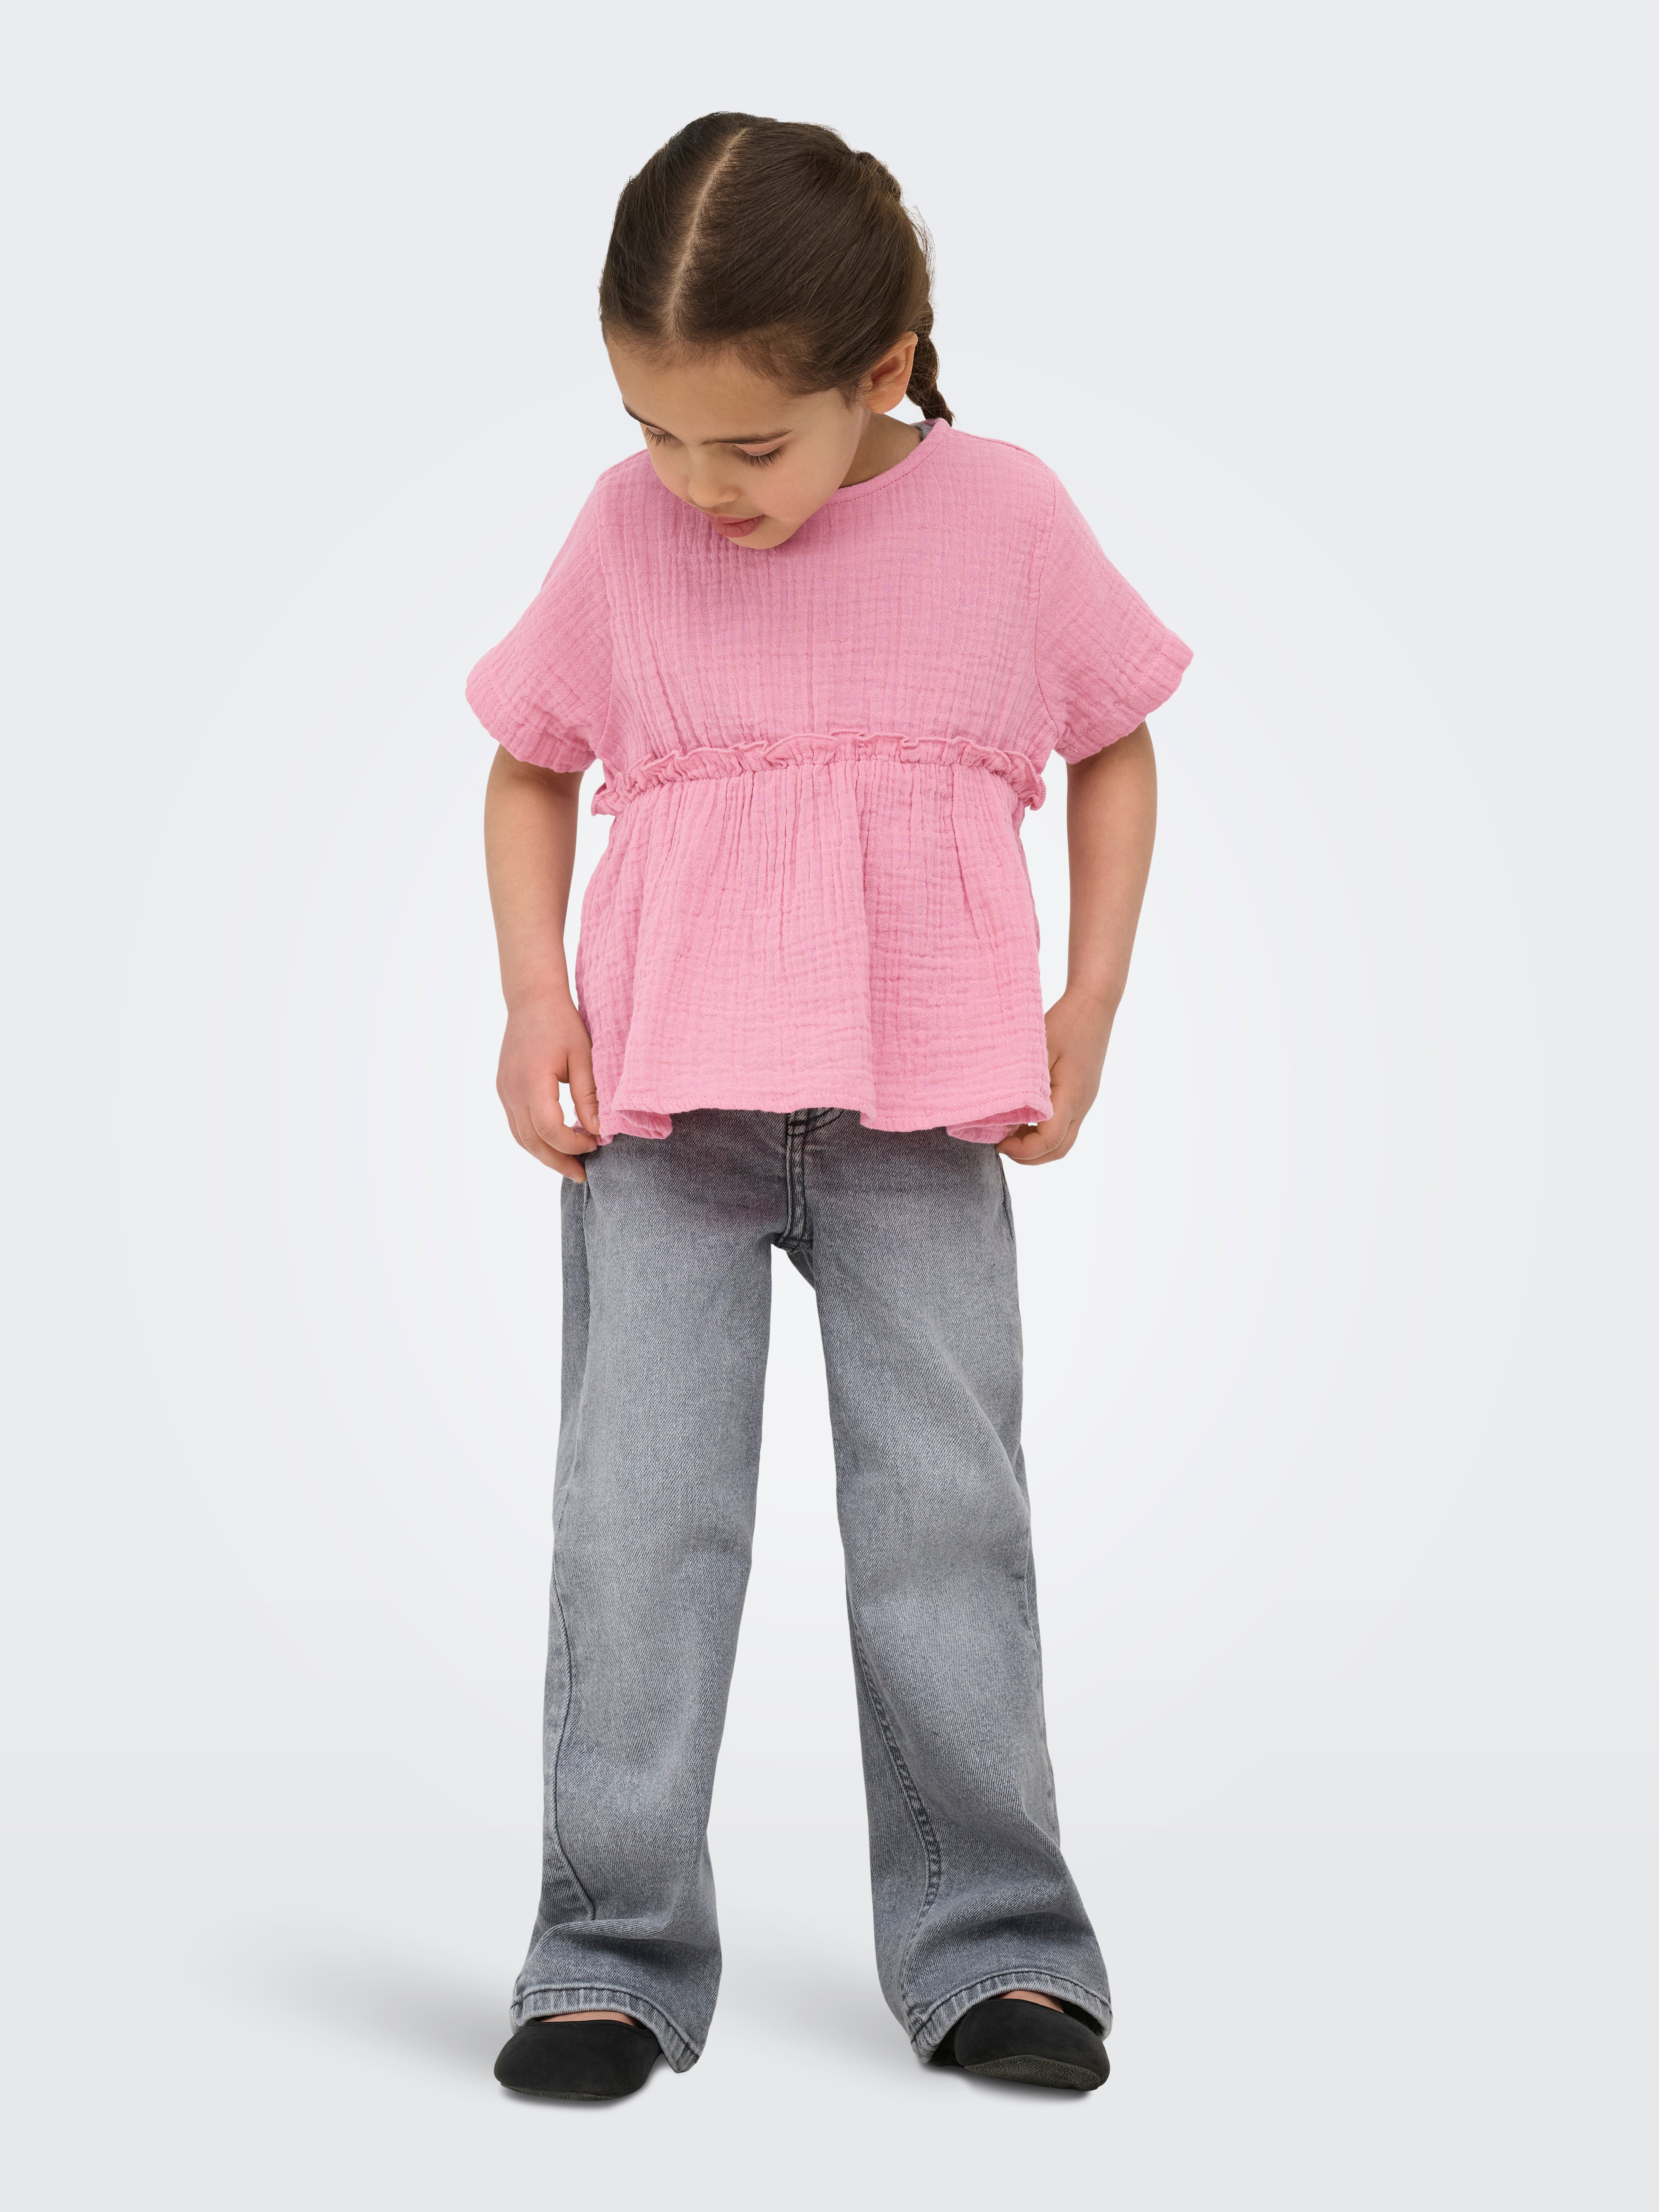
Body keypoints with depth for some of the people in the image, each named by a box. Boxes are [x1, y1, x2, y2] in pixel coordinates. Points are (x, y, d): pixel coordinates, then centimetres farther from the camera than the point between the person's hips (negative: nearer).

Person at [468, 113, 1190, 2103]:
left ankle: (990, 1947, 12)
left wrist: (1086, 1012, 3)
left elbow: (1116, 747, 11)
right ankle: (614, 1958, 6)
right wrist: (535, 994, -3)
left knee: (947, 1506, 1)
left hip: (923, 1112, 0)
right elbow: (530, 768, 12)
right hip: (660, 1109, 1)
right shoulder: (621, 535, 1)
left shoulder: (1005, 515, -1)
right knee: (638, 1512, -3)